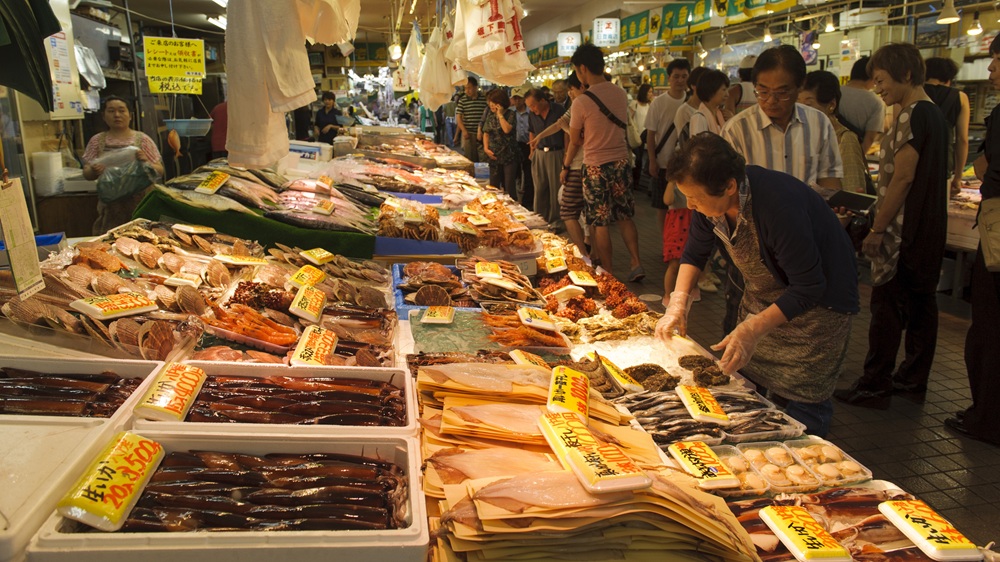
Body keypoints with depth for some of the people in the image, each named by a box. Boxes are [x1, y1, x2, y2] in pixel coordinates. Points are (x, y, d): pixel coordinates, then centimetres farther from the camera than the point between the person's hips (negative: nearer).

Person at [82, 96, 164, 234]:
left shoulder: (142, 139, 4)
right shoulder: (97, 141, 9)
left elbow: (160, 171, 3)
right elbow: (86, 173, 7)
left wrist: (146, 162, -17)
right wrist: (93, 171, -15)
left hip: (141, 204, -1)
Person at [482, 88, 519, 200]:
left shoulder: (511, 114, -7)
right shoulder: (491, 115, 9)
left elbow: (507, 129, -23)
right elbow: (486, 133, 14)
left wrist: (500, 114, -14)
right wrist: (486, 148, 0)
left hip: (509, 156, -5)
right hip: (494, 157, 6)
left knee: (509, 188, -4)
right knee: (493, 187, 10)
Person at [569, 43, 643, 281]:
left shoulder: (581, 103, -16)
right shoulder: (621, 94, 2)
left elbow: (575, 141, -6)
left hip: (596, 166, -5)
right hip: (621, 161, 5)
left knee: (600, 223, 4)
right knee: (624, 216, 17)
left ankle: (608, 273, 10)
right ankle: (636, 263, 12)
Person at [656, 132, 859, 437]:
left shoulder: (780, 206, -38)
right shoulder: (711, 199, -16)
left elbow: (808, 288, -30)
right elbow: (695, 252, 3)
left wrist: (753, 329, -35)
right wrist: (678, 303, -11)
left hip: (816, 299, -7)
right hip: (763, 295, 7)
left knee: (802, 403, -5)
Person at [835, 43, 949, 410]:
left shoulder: (912, 115, -16)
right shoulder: (934, 113, 14)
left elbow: (902, 177, -20)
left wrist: (877, 229, -16)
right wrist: (879, 214, 18)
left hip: (905, 230, -10)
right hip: (930, 229, 10)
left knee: (887, 306, -4)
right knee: (921, 302, 13)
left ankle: (874, 387, 2)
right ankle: (914, 380, 23)